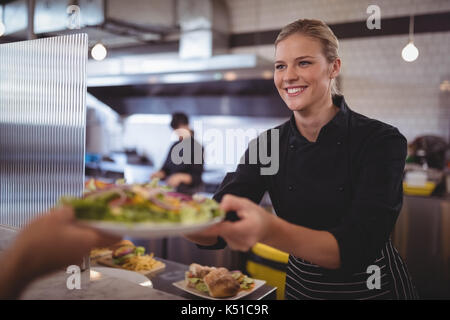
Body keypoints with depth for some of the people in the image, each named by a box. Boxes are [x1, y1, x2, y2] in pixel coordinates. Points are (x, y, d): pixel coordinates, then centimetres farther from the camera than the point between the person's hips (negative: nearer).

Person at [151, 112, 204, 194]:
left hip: (189, 192, -5)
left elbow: (196, 178, -9)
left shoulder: (197, 147, -5)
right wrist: (159, 174, -5)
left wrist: (181, 177, -24)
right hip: (171, 189, 5)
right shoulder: (175, 146, 15)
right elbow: (166, 169, 17)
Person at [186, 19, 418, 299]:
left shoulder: (382, 141, -19)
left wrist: (269, 231, -48)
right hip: (301, 287, 3)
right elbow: (216, 230, -19)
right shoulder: (266, 146, -9)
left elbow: (356, 247, -30)